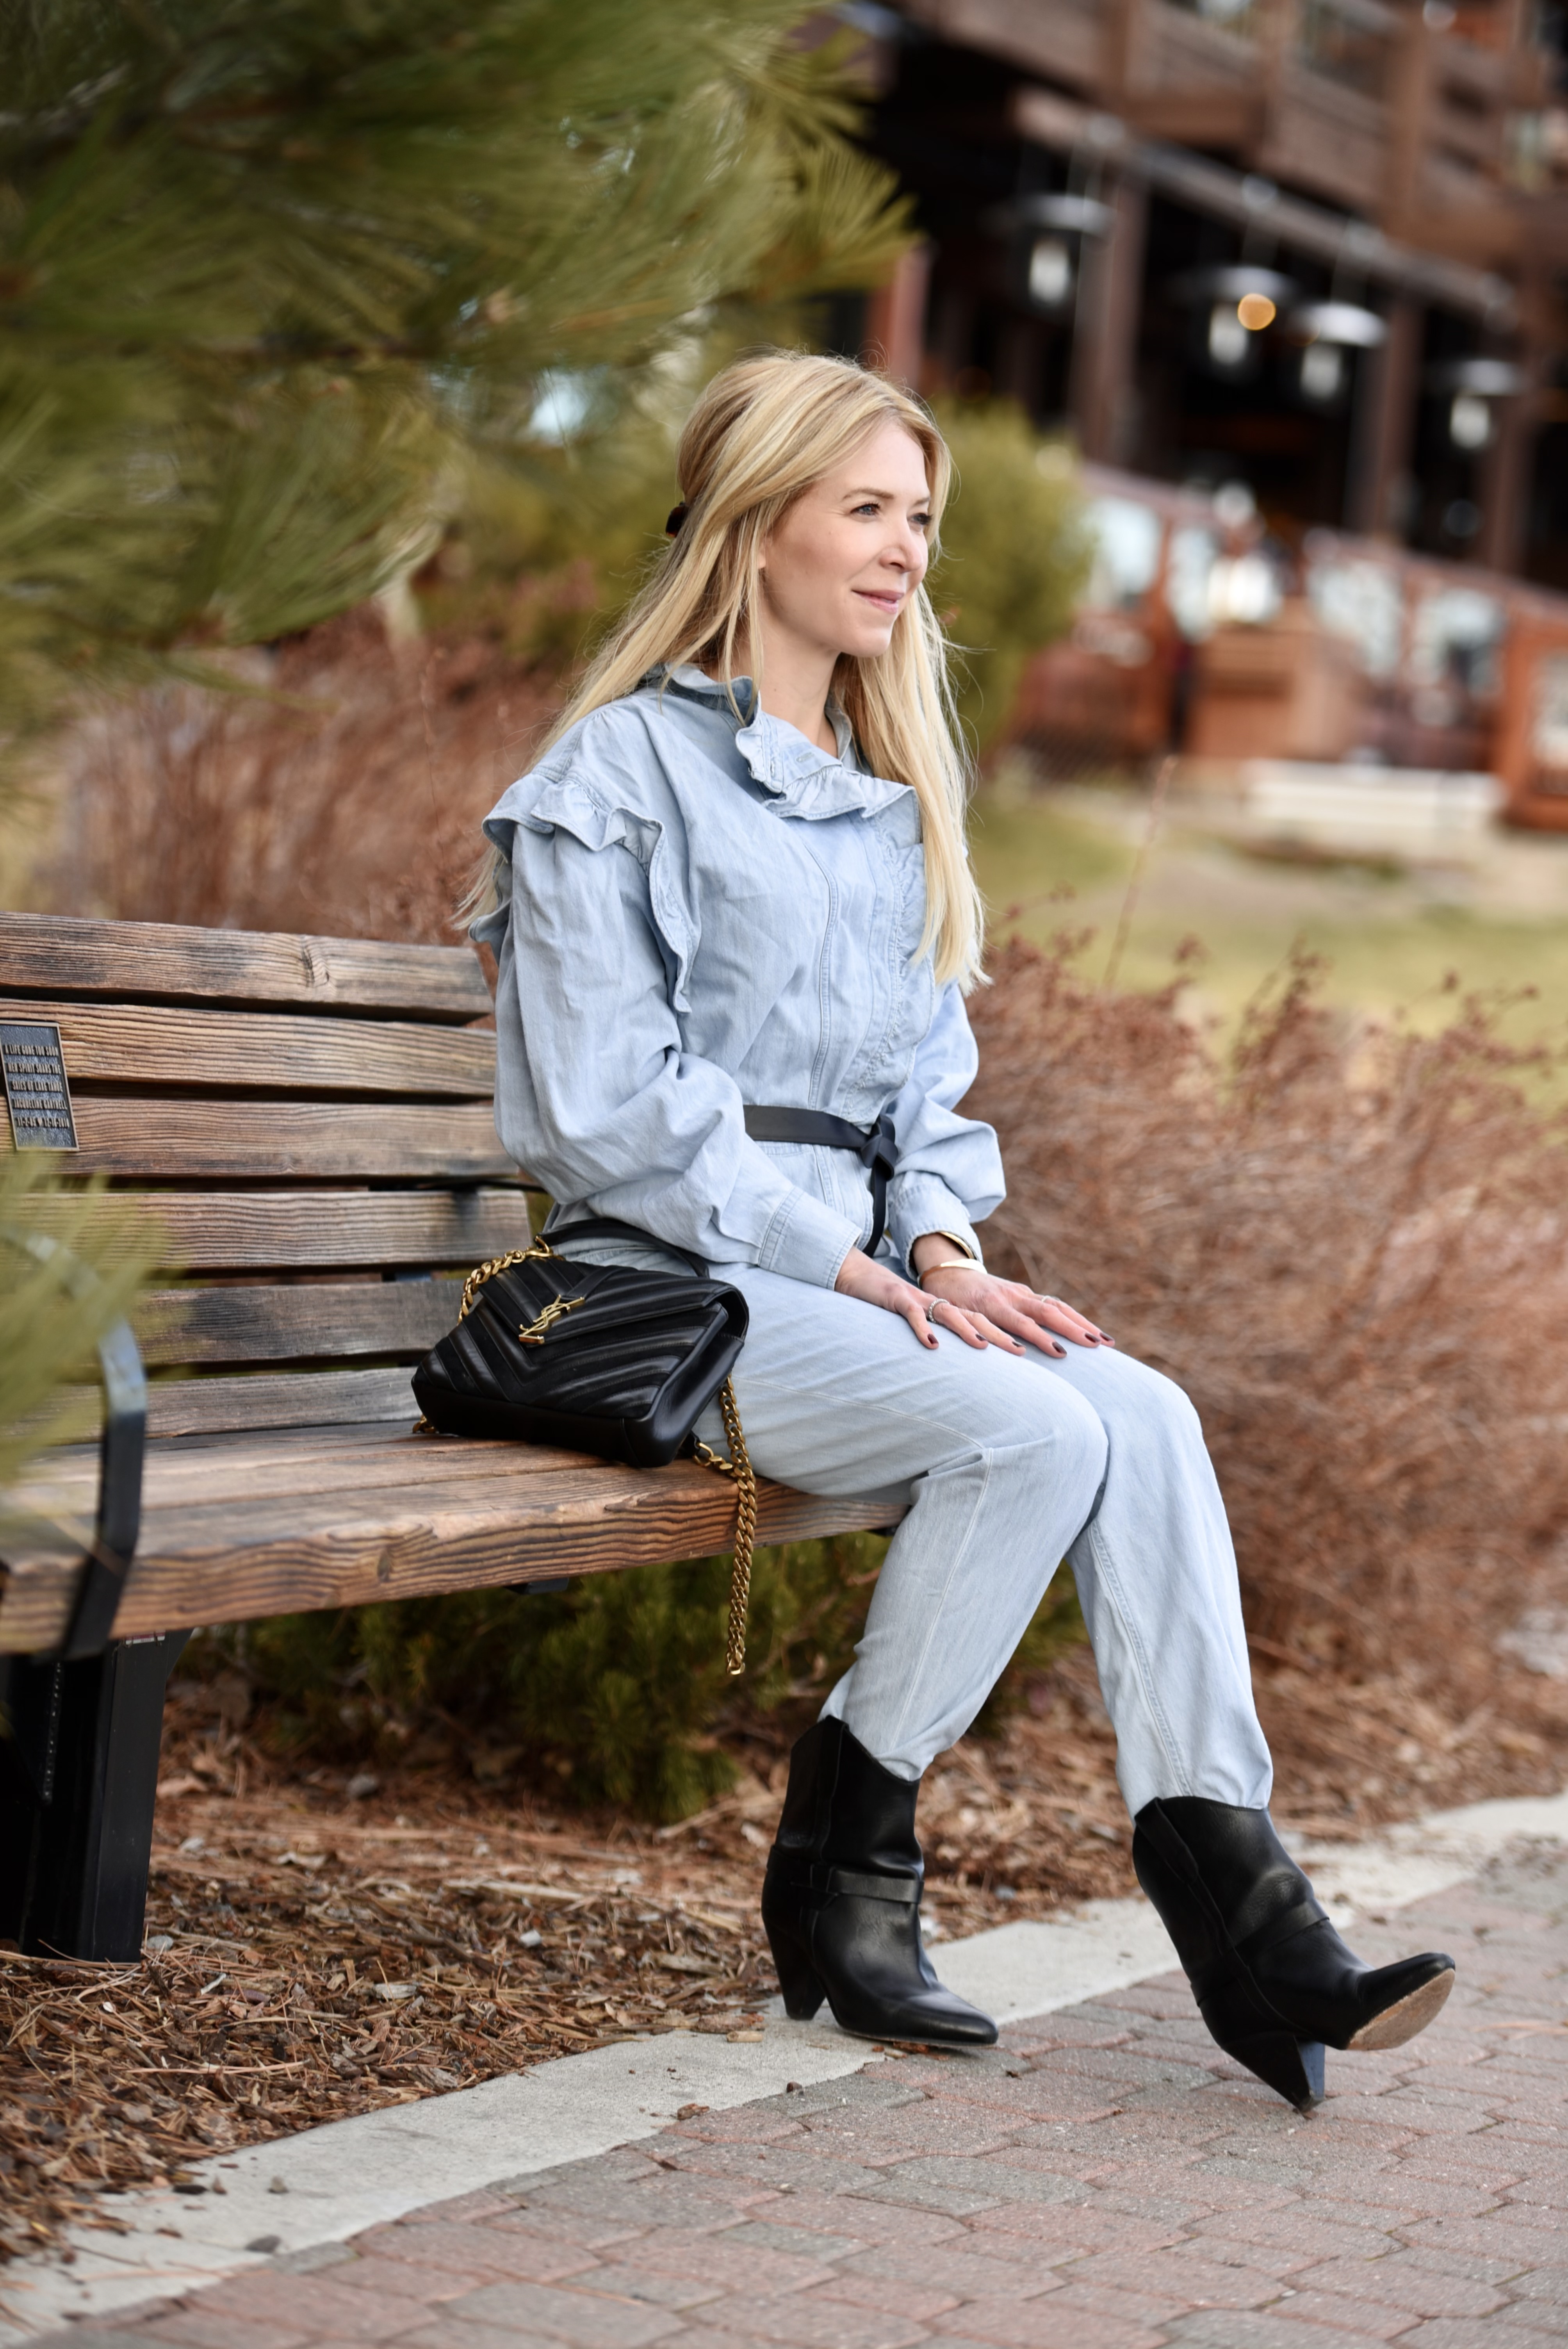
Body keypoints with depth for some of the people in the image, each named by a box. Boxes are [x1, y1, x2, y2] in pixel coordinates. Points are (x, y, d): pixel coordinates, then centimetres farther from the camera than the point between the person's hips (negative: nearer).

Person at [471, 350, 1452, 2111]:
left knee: (1149, 1417, -21)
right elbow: (611, 1106, -11)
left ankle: (1230, 1897, -25)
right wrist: (854, 1263, -15)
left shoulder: (892, 791, 20)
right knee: (1037, 1433, -28)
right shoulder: (622, 772, -3)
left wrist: (939, 1244, 1)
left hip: (853, 1271, 6)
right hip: (677, 1283, -6)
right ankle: (842, 1862, -12)